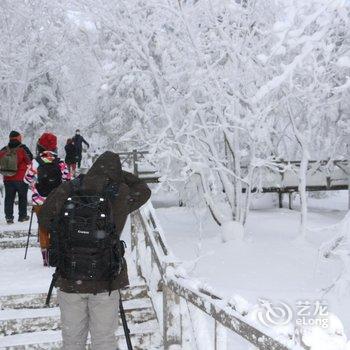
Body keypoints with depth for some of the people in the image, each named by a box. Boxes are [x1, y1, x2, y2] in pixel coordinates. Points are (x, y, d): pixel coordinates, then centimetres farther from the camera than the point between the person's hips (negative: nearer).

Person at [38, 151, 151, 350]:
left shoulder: (65, 191, -6)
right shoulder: (120, 194, -10)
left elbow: (44, 219, 7)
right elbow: (144, 191, 10)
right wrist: (119, 174, 13)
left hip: (68, 279, 2)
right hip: (105, 281, -2)